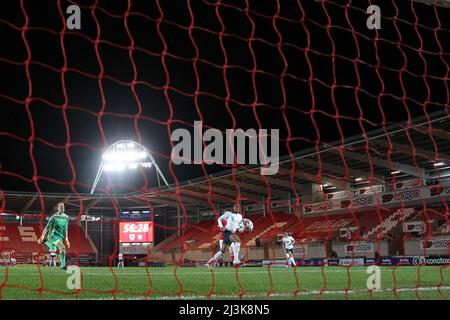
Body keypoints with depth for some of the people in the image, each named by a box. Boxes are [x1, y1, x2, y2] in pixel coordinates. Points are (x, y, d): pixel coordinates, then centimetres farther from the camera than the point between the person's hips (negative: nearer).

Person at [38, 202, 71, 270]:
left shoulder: (66, 217, 11)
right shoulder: (54, 217, -6)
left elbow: (66, 229, 18)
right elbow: (47, 227, -5)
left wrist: (66, 239, 16)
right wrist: (42, 237, -7)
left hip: (61, 236, 7)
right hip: (54, 235, -7)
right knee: (63, 248, -25)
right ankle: (63, 266, -25)